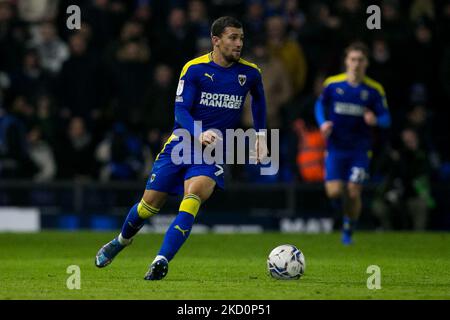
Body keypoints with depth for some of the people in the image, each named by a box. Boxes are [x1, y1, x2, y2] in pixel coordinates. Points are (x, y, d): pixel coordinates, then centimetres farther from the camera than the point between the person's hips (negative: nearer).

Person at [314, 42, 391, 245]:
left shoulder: (374, 90, -4)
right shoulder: (332, 84, -3)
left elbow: (386, 119, -1)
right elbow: (320, 104, 15)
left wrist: (375, 120, -24)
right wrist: (323, 123, -4)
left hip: (360, 149, 0)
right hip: (336, 147, 0)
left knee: (353, 193, -7)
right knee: (334, 192, -11)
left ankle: (348, 231, 16)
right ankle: (343, 206, 27)